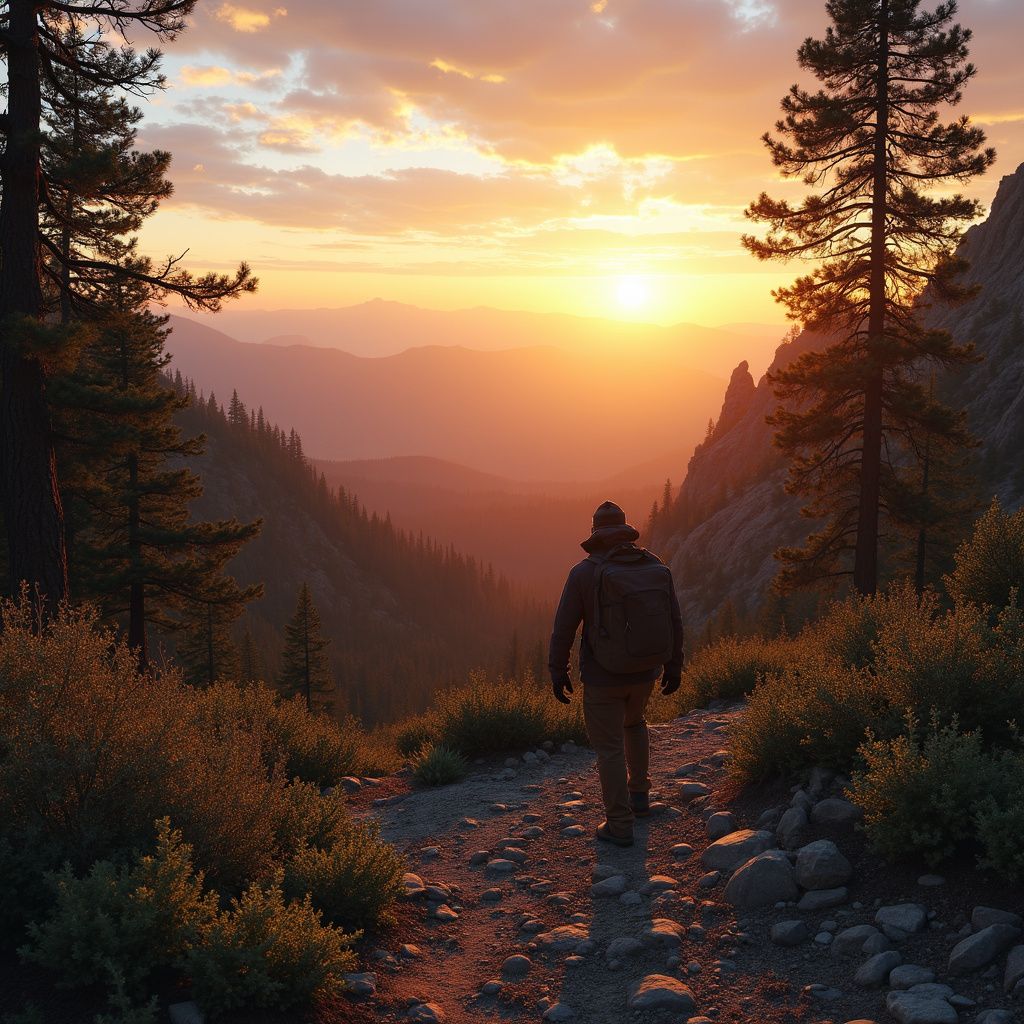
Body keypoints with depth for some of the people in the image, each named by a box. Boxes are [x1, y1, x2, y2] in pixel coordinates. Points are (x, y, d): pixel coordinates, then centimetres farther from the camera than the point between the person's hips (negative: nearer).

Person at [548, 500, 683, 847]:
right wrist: (673, 666, 17)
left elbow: (564, 627, -11)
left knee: (609, 747, 7)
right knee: (634, 722, 31)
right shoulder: (656, 567, -3)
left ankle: (619, 825, 10)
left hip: (603, 676, -4)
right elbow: (674, 621, 5)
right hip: (646, 672, 4)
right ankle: (639, 795, 37)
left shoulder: (585, 572, -14)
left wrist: (557, 671, 1)